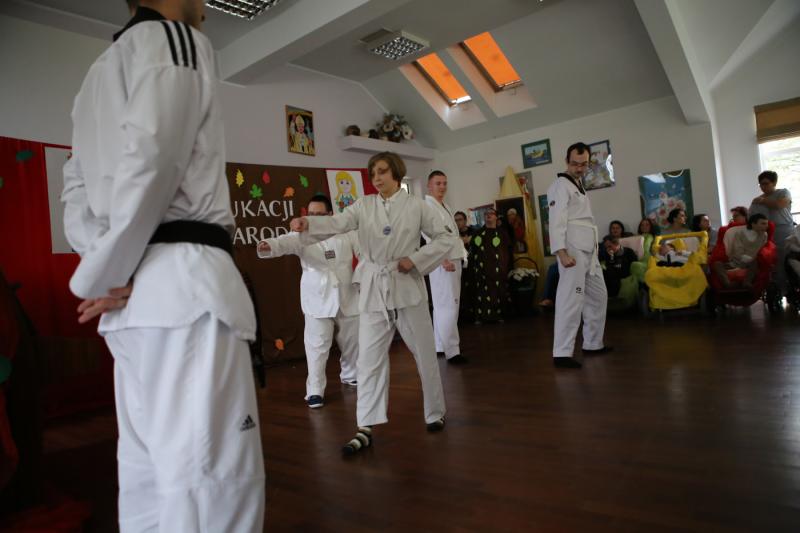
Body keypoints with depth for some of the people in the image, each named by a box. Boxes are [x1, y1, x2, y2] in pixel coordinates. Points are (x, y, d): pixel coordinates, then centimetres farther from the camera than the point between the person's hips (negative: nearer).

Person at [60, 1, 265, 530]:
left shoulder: (101, 71, 26)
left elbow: (78, 189, 19)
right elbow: (151, 161, -15)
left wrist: (107, 274, 5)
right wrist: (98, 277, -7)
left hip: (135, 287, 9)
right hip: (181, 280, -9)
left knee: (150, 472, 17)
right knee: (214, 480, -7)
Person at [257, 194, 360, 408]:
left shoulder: (346, 232, -1)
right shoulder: (303, 235, -6)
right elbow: (285, 242, -25)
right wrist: (269, 246, -47)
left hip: (347, 297, 2)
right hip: (318, 300, -2)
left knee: (352, 341, 16)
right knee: (317, 347, -3)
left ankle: (350, 375, 41)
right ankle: (315, 390, 8)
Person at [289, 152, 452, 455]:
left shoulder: (416, 206, 0)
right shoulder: (363, 205, 5)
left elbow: (445, 239, 2)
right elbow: (338, 224, -12)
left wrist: (416, 260, -11)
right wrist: (308, 223, -32)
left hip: (407, 287, -2)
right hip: (373, 291, 2)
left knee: (424, 354, 9)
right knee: (369, 359, 1)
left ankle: (435, 413, 30)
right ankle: (365, 429, 9)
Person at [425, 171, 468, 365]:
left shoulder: (445, 206, 20)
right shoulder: (427, 206, -8)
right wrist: (443, 259, -26)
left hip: (454, 259, 9)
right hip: (442, 261, -9)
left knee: (443, 305, 12)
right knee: (448, 306, -9)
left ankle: (440, 346, 20)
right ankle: (452, 351, -5)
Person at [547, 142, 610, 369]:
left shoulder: (579, 186, 23)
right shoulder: (561, 185, -7)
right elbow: (557, 221, -18)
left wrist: (592, 252, 19)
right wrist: (562, 252, -29)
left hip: (588, 250, 10)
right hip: (572, 250, -10)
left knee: (598, 296, 17)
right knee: (571, 300, -14)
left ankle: (593, 343, 29)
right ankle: (562, 353, -14)